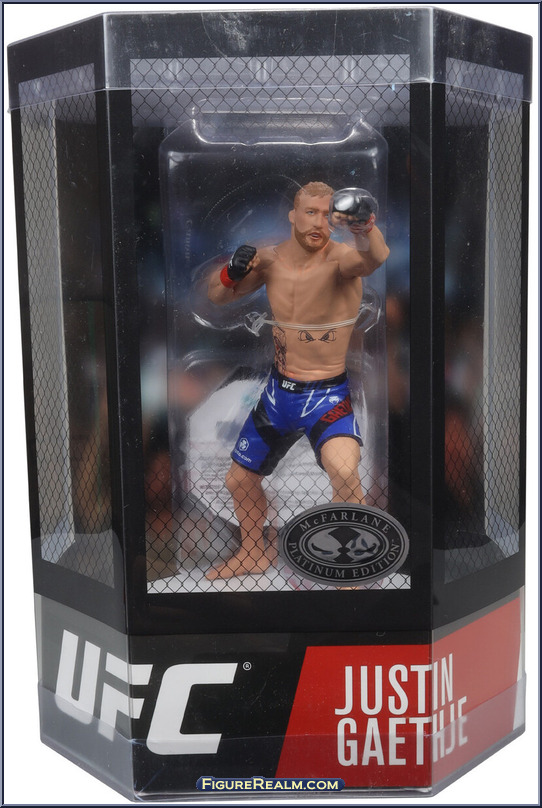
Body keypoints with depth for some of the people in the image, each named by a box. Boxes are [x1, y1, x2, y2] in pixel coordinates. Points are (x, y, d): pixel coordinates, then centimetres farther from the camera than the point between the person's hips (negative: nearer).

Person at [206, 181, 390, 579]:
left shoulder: (340, 257, -18)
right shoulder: (270, 259, -2)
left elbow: (374, 258, -42)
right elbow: (217, 296, 8)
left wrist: (365, 226, -64)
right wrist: (231, 272, -14)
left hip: (328, 395, -6)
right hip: (279, 389, 6)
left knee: (344, 471, -32)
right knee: (239, 480, 17)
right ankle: (254, 554, 46)